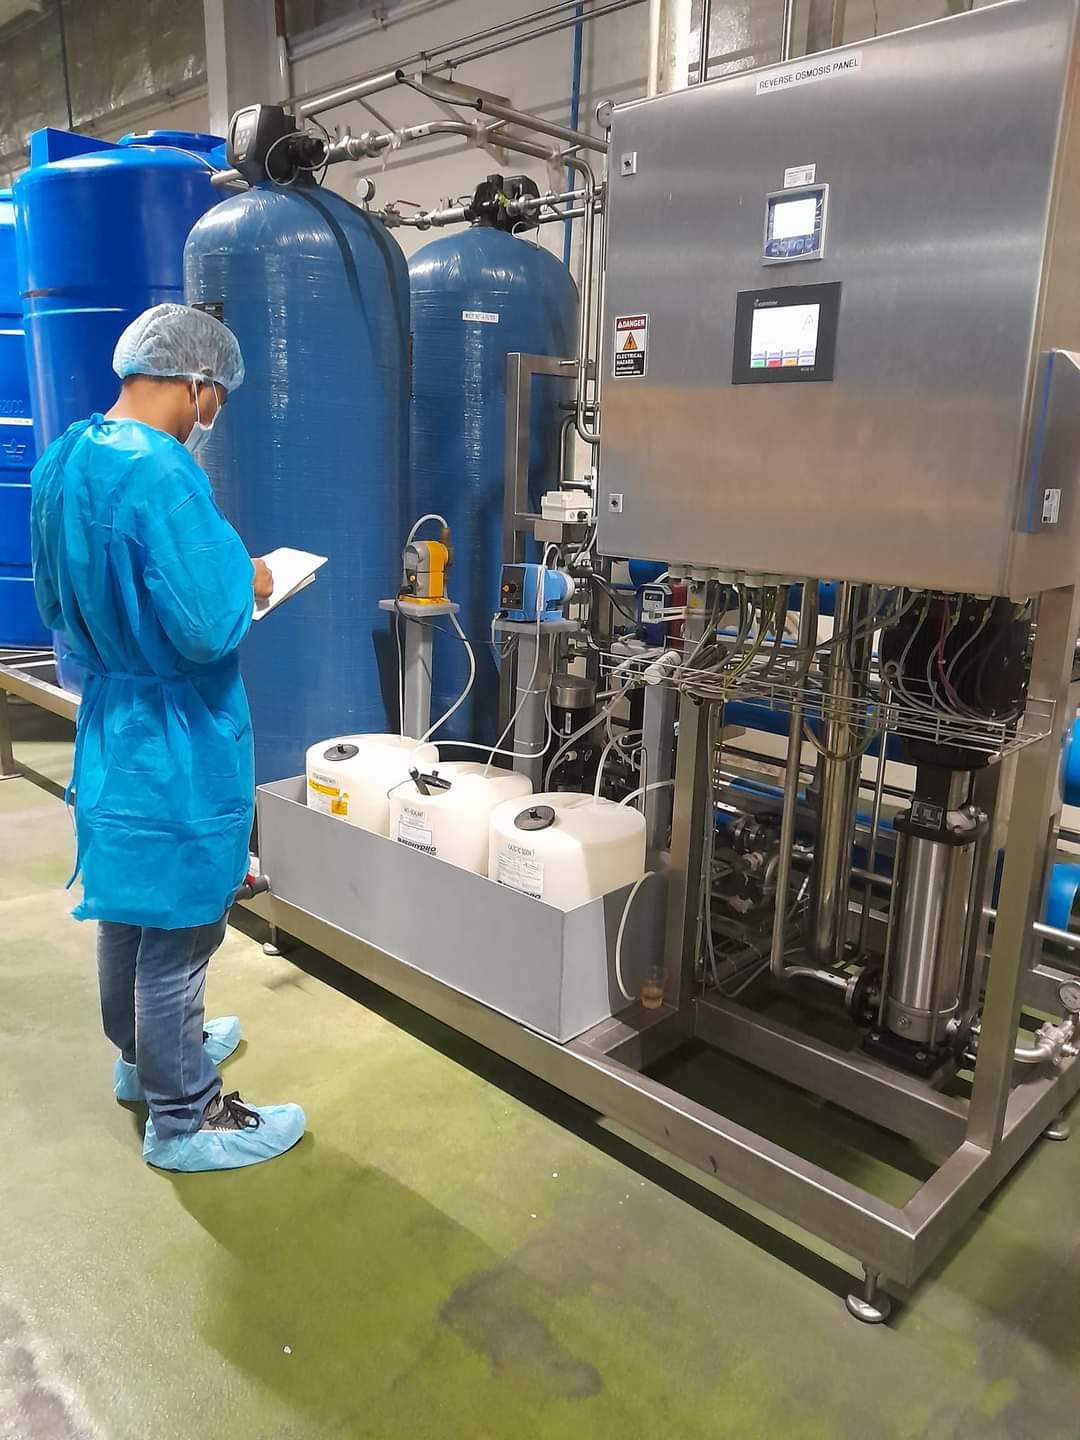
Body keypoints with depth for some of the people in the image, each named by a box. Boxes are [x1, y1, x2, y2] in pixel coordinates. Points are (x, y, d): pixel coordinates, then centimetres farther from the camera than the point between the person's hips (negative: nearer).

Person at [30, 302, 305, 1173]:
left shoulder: (63, 461, 4)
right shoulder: (162, 472, -25)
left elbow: (56, 603, 14)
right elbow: (208, 628, -27)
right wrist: (245, 582, -9)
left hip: (108, 726, 9)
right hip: (177, 742, -9)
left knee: (127, 909, 24)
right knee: (178, 931, 6)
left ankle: (142, 1056, 46)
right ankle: (183, 1120, 24)